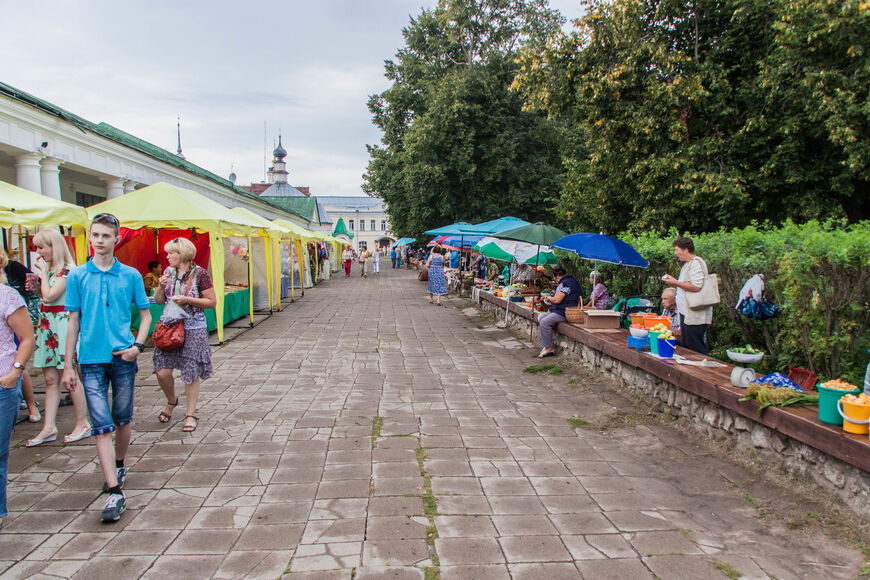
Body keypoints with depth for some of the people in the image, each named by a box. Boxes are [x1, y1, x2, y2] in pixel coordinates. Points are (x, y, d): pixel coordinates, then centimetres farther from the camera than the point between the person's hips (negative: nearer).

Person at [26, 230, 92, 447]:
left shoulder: (67, 270, -12)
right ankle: (49, 427, 13)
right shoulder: (48, 268, 14)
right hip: (46, 326, 8)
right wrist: (35, 287, 3)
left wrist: (43, 272, -10)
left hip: (62, 324, -8)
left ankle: (83, 424, 9)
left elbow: (49, 296, -20)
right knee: (50, 379, 9)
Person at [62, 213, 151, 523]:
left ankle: (119, 465, 38)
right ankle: (115, 493, -3)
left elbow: (145, 315, 10)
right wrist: (68, 365, 4)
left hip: (123, 358, 1)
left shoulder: (131, 275, 2)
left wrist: (138, 345, -6)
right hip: (91, 360, 0)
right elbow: (73, 322, 6)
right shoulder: (77, 276, 3)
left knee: (123, 420, 13)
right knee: (102, 426, -4)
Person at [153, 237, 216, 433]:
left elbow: (212, 302, -7)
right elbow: (159, 300, 14)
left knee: (191, 374, 1)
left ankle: (191, 415, 14)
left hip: (193, 330, -5)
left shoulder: (199, 274, -8)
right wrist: (161, 286, -6)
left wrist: (187, 300, -16)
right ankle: (171, 401, 31)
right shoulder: (168, 272, 9)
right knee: (162, 371, 1)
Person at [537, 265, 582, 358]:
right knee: (540, 319, 10)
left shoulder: (565, 283, -17)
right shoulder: (571, 280, 18)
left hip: (564, 313, -12)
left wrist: (549, 299, -2)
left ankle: (549, 348, -17)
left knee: (544, 322, -23)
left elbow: (557, 300, -22)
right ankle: (546, 345, 9)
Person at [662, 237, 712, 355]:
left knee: (696, 351, -7)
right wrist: (673, 281, 15)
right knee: (685, 347, 15)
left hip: (695, 316, -11)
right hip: (686, 314, 11)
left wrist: (676, 282, -18)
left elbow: (696, 286, -25)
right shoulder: (687, 264, 18)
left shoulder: (696, 262, -14)